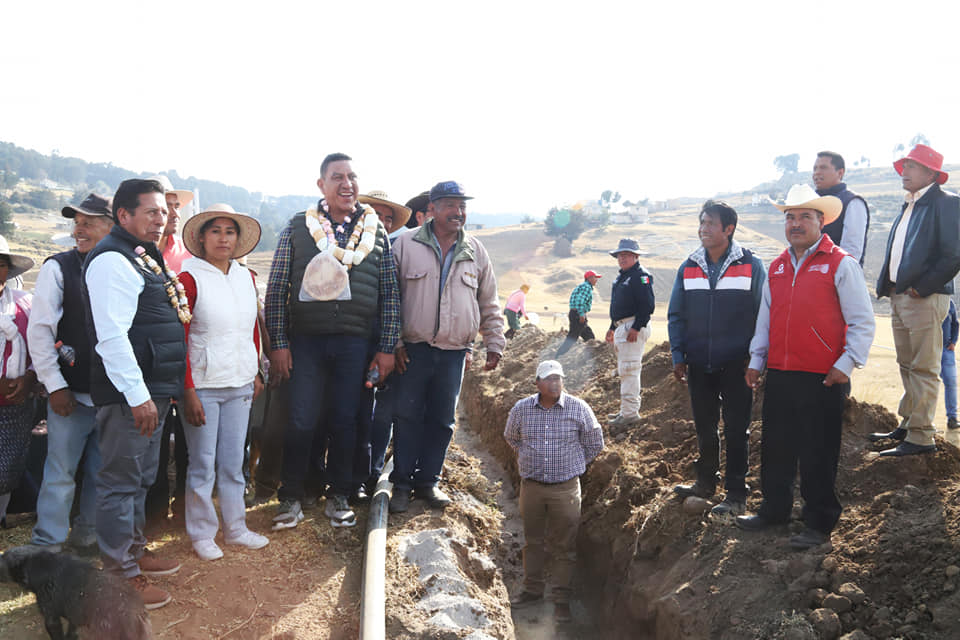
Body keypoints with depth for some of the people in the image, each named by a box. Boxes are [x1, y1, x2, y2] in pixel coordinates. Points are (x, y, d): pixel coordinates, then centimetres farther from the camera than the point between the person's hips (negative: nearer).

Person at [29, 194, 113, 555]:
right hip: (72, 395, -3)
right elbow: (39, 331, -4)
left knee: (103, 474, 13)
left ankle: (87, 537, 29)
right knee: (60, 474, 2)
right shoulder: (59, 268, -3)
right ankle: (47, 548, 17)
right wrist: (55, 386, -7)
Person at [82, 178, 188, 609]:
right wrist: (138, 396, -23)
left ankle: (134, 551, 34)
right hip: (129, 394, -10)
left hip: (152, 391, 10)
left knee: (140, 479, 20)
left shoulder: (145, 257, 17)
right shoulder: (112, 260, -15)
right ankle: (120, 576, 11)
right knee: (120, 481, 0)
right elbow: (112, 336, -23)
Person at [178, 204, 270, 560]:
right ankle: (202, 534, 20)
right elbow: (179, 338, -10)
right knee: (202, 464, 5)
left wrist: (256, 373, 14)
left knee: (233, 462, 13)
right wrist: (188, 390, -14)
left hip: (240, 384, 5)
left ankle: (235, 528, 26)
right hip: (203, 385, -5)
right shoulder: (190, 278, -7)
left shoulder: (246, 277, 9)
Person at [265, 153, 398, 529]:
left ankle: (338, 496, 24)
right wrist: (278, 344, -4)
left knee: (345, 421, 8)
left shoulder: (376, 232, 7)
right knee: (301, 421, 0)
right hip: (305, 340, -1)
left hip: (355, 342, 1)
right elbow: (276, 289, 2)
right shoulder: (297, 228, 3)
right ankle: (292, 498, 18)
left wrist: (387, 348, 2)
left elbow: (390, 294, 7)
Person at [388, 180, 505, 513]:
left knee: (442, 420, 9)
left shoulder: (475, 251, 9)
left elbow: (489, 305, 15)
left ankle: (427, 480, 23)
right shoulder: (406, 244, 0)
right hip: (413, 349, -2)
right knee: (407, 416, 2)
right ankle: (401, 483, 15)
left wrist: (494, 345, 10)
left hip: (454, 352, 3)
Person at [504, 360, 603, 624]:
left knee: (565, 545, 5)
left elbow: (594, 443, 7)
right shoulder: (521, 409, -3)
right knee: (533, 540, 14)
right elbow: (511, 438, 18)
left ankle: (561, 598, 18)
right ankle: (533, 589, 30)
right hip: (531, 486, 2)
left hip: (565, 487, -2)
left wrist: (572, 465, 9)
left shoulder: (579, 408, -7)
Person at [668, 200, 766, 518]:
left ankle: (735, 494, 14)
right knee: (704, 427, 15)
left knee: (736, 430, 3)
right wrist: (678, 356, 3)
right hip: (699, 364, 4)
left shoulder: (751, 266, -4)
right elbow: (676, 316, 10)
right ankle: (706, 481, 32)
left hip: (736, 364, -4)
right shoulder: (689, 268, 6)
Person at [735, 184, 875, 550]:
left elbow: (862, 322, -5)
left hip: (822, 381, -5)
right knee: (775, 449, 14)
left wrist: (846, 364, -12)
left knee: (818, 456, 4)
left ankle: (819, 524, 17)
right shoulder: (776, 269, 13)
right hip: (779, 377, 6)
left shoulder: (840, 264, -4)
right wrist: (756, 361, 15)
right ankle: (774, 510, 29)